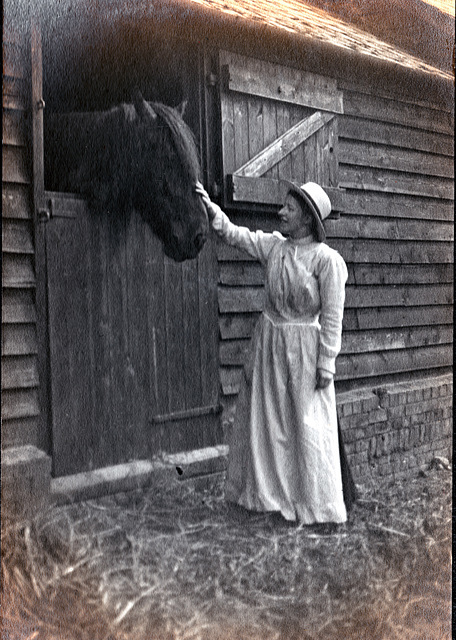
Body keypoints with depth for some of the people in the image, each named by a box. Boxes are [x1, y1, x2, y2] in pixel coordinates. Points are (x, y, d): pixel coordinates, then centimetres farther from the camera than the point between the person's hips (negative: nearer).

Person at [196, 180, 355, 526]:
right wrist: (210, 207, -5)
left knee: (308, 426, 1)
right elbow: (234, 233, 9)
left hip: (304, 347, -6)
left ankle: (317, 504, 18)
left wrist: (326, 363, -15)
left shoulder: (327, 260, -14)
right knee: (264, 417, 13)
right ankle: (268, 492, 30)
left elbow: (332, 316, -14)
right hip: (268, 341, 6)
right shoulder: (274, 245, 3)